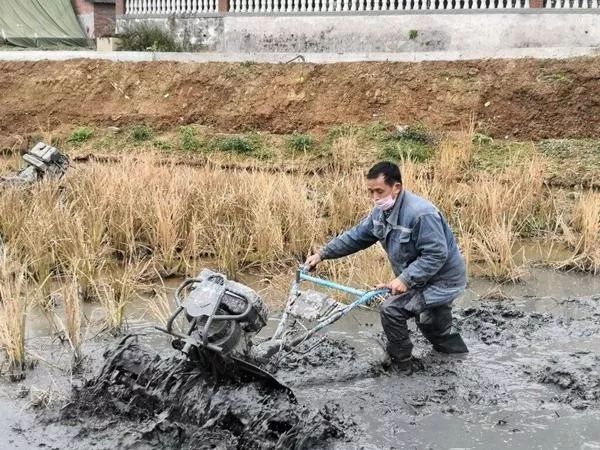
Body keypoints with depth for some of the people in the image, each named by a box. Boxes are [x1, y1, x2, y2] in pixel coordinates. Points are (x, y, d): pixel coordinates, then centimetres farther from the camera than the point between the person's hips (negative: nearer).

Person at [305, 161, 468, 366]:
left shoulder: (421, 214, -32)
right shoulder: (382, 212, -3)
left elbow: (436, 255, -32)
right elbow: (356, 236, 3)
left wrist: (406, 279, -36)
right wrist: (322, 254, -2)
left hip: (442, 281, -9)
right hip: (421, 279, 9)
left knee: (392, 308, -17)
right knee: (431, 325, 26)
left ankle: (400, 363, 4)